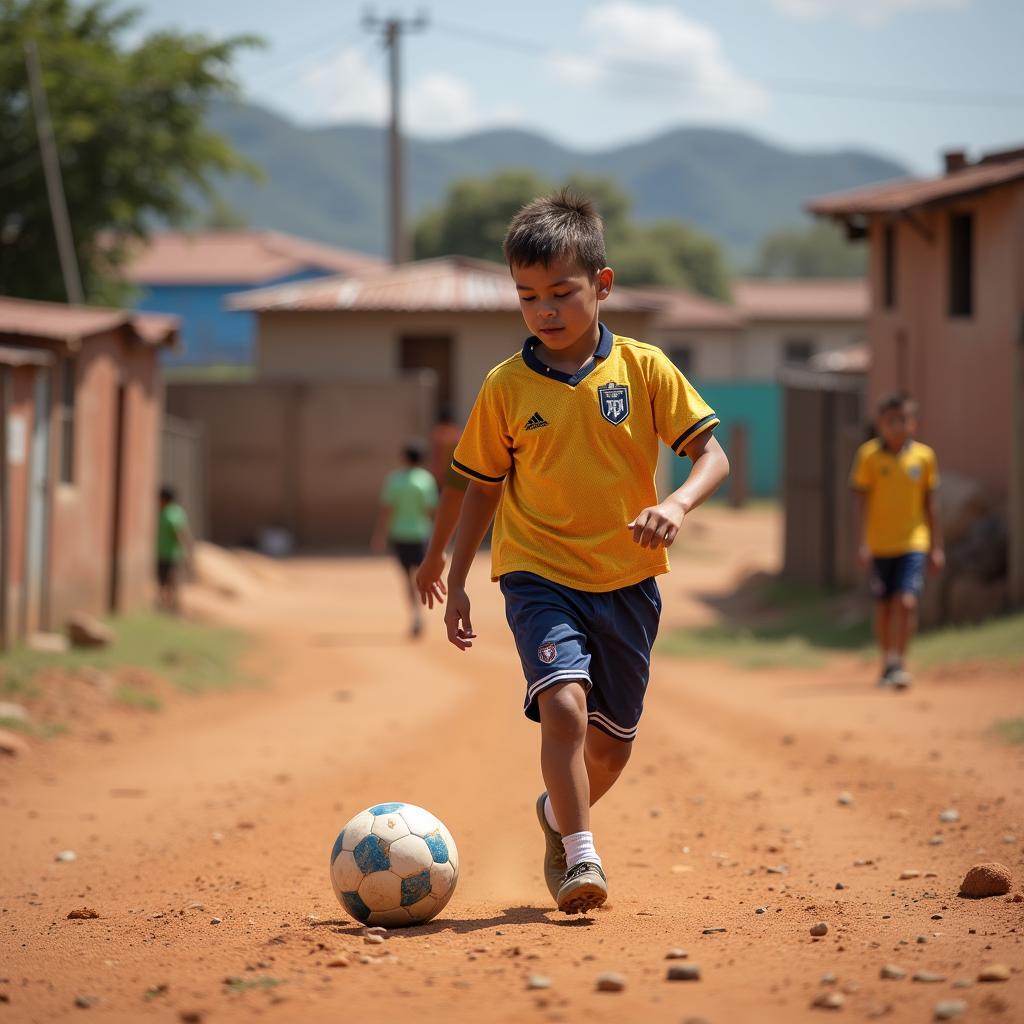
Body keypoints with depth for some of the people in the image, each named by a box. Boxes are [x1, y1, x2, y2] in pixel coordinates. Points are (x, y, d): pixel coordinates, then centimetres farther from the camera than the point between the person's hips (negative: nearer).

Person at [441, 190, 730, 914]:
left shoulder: (644, 370, -4)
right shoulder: (507, 387, -2)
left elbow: (713, 455, -6)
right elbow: (484, 487, 9)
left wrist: (677, 505, -26)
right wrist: (456, 583, 8)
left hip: (627, 582, 2)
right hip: (540, 577, -2)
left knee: (612, 744, 13)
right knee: (563, 703, -26)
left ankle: (559, 813, 43)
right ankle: (581, 858, -19)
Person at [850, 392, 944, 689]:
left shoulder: (924, 456, 0)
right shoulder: (869, 455, -4)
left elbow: (930, 503, 6)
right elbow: (862, 500, -4)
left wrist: (937, 547, 6)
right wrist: (862, 543, -10)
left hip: (913, 544, 0)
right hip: (880, 544, 0)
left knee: (907, 601, -15)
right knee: (884, 606, 9)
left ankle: (898, 662, -8)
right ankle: (887, 664, 25)